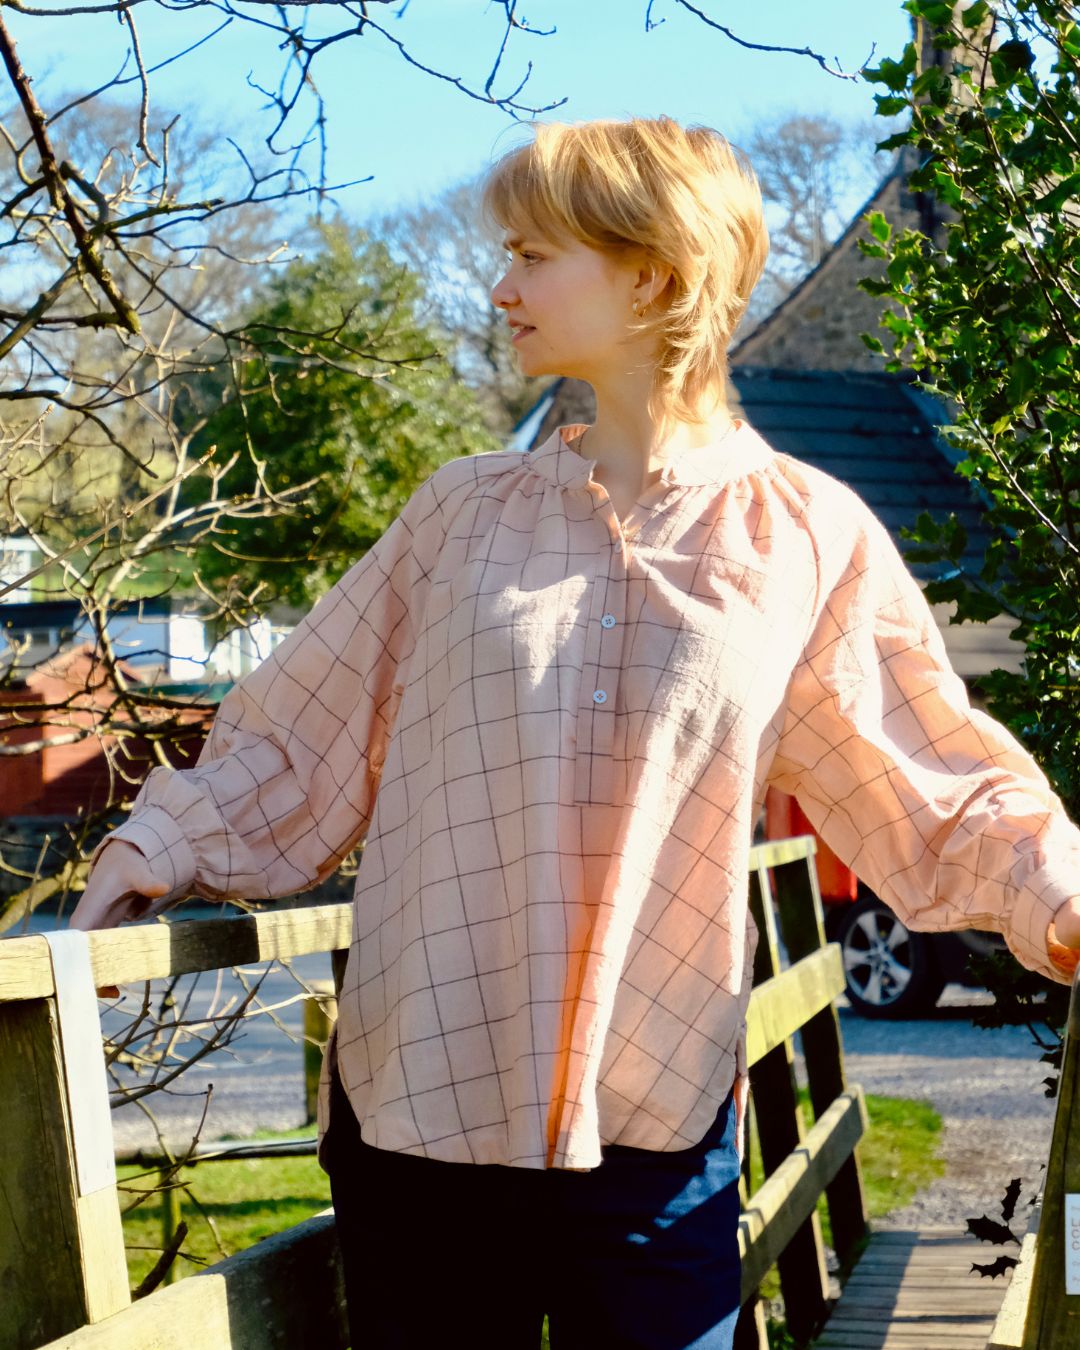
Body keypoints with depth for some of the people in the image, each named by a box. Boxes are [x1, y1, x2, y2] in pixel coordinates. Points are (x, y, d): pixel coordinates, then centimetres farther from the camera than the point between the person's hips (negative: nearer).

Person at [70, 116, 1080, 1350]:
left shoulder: (807, 539, 1)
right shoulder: (466, 513, 6)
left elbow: (935, 789, 3)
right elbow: (304, 740, 10)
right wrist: (159, 850, 1)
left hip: (659, 1135, -1)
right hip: (416, 1112, 2)